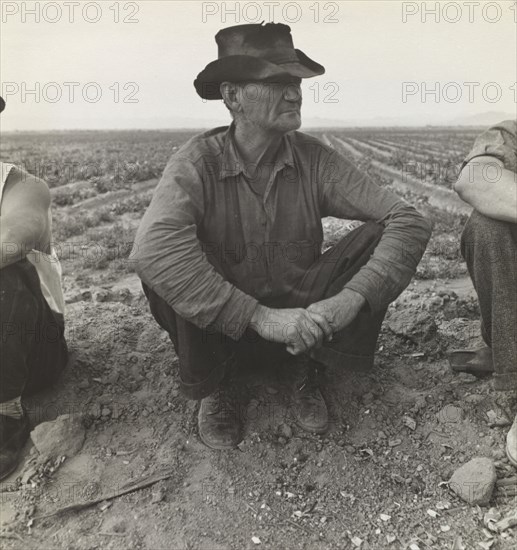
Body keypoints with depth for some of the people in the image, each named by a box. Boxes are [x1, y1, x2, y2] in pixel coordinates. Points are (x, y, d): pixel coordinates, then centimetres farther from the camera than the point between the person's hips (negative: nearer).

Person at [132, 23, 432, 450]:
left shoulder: (315, 158, -11)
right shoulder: (198, 162, -18)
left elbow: (410, 221, -17)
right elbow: (153, 247, -36)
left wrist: (350, 298, -33)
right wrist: (260, 317, -38)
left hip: (305, 318, 2)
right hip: (223, 331, -1)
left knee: (381, 237, -18)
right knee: (164, 270, -30)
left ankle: (307, 372, -1)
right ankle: (215, 387, -3)